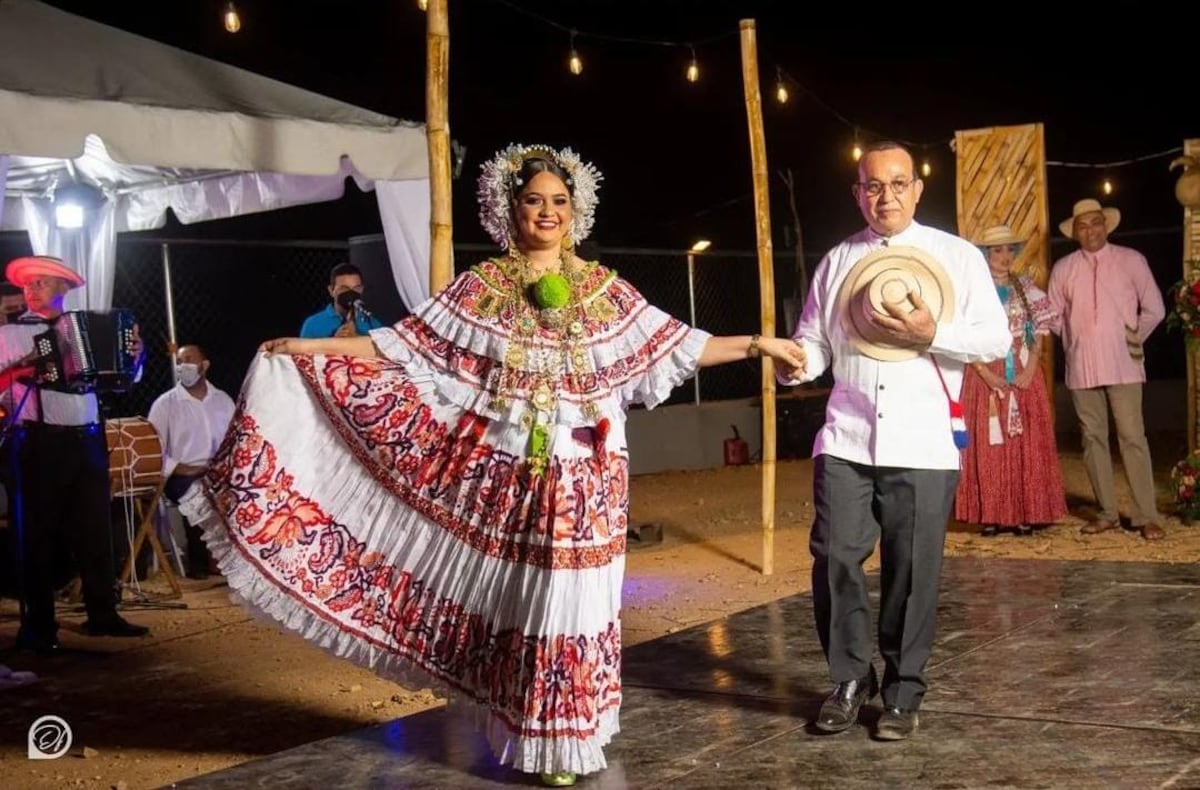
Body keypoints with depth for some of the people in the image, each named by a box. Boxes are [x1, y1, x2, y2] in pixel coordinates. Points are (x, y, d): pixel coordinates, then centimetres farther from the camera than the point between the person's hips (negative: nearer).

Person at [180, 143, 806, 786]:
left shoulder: (603, 289, 7)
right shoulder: (482, 287, 4)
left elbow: (676, 344, 7)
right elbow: (407, 342, 2)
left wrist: (755, 344, 2)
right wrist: (312, 348, -3)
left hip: (584, 475, 1)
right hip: (510, 473, 0)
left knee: (572, 597, 2)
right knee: (525, 600, 3)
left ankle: (569, 736, 15)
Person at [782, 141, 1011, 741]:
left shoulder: (958, 256, 5)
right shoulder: (837, 261, 13)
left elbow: (997, 338, 1)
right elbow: (815, 340, 13)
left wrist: (932, 334, -14)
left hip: (924, 444, -2)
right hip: (845, 440, 2)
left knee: (912, 572, 2)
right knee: (834, 559, -2)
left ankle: (902, 692, 18)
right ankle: (849, 679, 18)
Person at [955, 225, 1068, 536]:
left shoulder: (1026, 287, 8)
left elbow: (1039, 334, 4)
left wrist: (1029, 371, -9)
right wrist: (986, 373, -13)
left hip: (1024, 375, 2)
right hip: (985, 375, -2)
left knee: (1026, 444, 1)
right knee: (988, 445, -2)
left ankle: (1025, 514, 7)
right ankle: (991, 515, 2)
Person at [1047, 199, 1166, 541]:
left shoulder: (1131, 260, 2)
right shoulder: (1063, 268, 8)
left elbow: (1154, 309, 5)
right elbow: (1054, 316, 12)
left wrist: (1134, 338, 5)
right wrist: (1073, 344, 6)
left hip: (1122, 365, -3)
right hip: (1082, 368, 3)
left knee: (1132, 437, -7)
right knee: (1093, 438, 6)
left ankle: (1146, 515, -4)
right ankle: (1107, 513, 14)